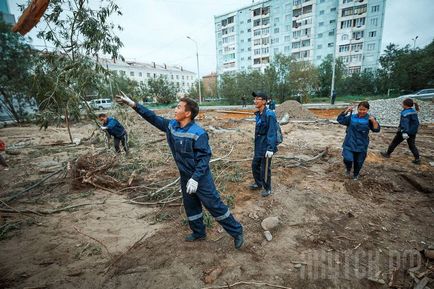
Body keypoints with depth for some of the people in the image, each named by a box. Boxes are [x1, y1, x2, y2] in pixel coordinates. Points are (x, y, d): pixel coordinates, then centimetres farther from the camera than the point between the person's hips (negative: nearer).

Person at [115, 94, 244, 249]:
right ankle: (198, 232, 43)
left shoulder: (198, 133, -25)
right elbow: (153, 118, 7)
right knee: (191, 207, 21)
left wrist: (195, 178, -30)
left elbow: (204, 158, -24)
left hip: (201, 178, -7)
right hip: (185, 177, 8)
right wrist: (133, 105, 5)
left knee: (215, 206, 2)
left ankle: (237, 232, 21)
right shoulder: (171, 125, -2)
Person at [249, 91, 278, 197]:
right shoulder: (258, 114, 5)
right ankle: (258, 183, 41)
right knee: (255, 165, 20)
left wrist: (270, 148, -22)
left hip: (266, 147, -8)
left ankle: (267, 189, 27)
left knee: (265, 169, 6)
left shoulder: (269, 115, -20)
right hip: (258, 146, 8)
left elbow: (272, 132, -21)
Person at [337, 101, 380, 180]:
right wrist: (346, 111, -11)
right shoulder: (352, 117, -2)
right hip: (349, 144, 0)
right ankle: (348, 169, 18)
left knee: (358, 162, 13)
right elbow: (340, 119, -2)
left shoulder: (369, 119, -5)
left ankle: (356, 174, 41)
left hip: (361, 146, 1)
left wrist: (374, 121, -27)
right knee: (348, 159, -16)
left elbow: (376, 129, -11)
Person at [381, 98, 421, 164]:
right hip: (413, 132, 7)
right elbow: (416, 122, 15)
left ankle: (387, 153, 23)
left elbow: (405, 123, -26)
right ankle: (417, 159, 8)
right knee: (412, 145, 12)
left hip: (405, 131, -7)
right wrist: (415, 129, 26)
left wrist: (405, 132, -30)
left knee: (394, 142, 10)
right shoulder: (414, 112, 7)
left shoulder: (405, 113, -18)